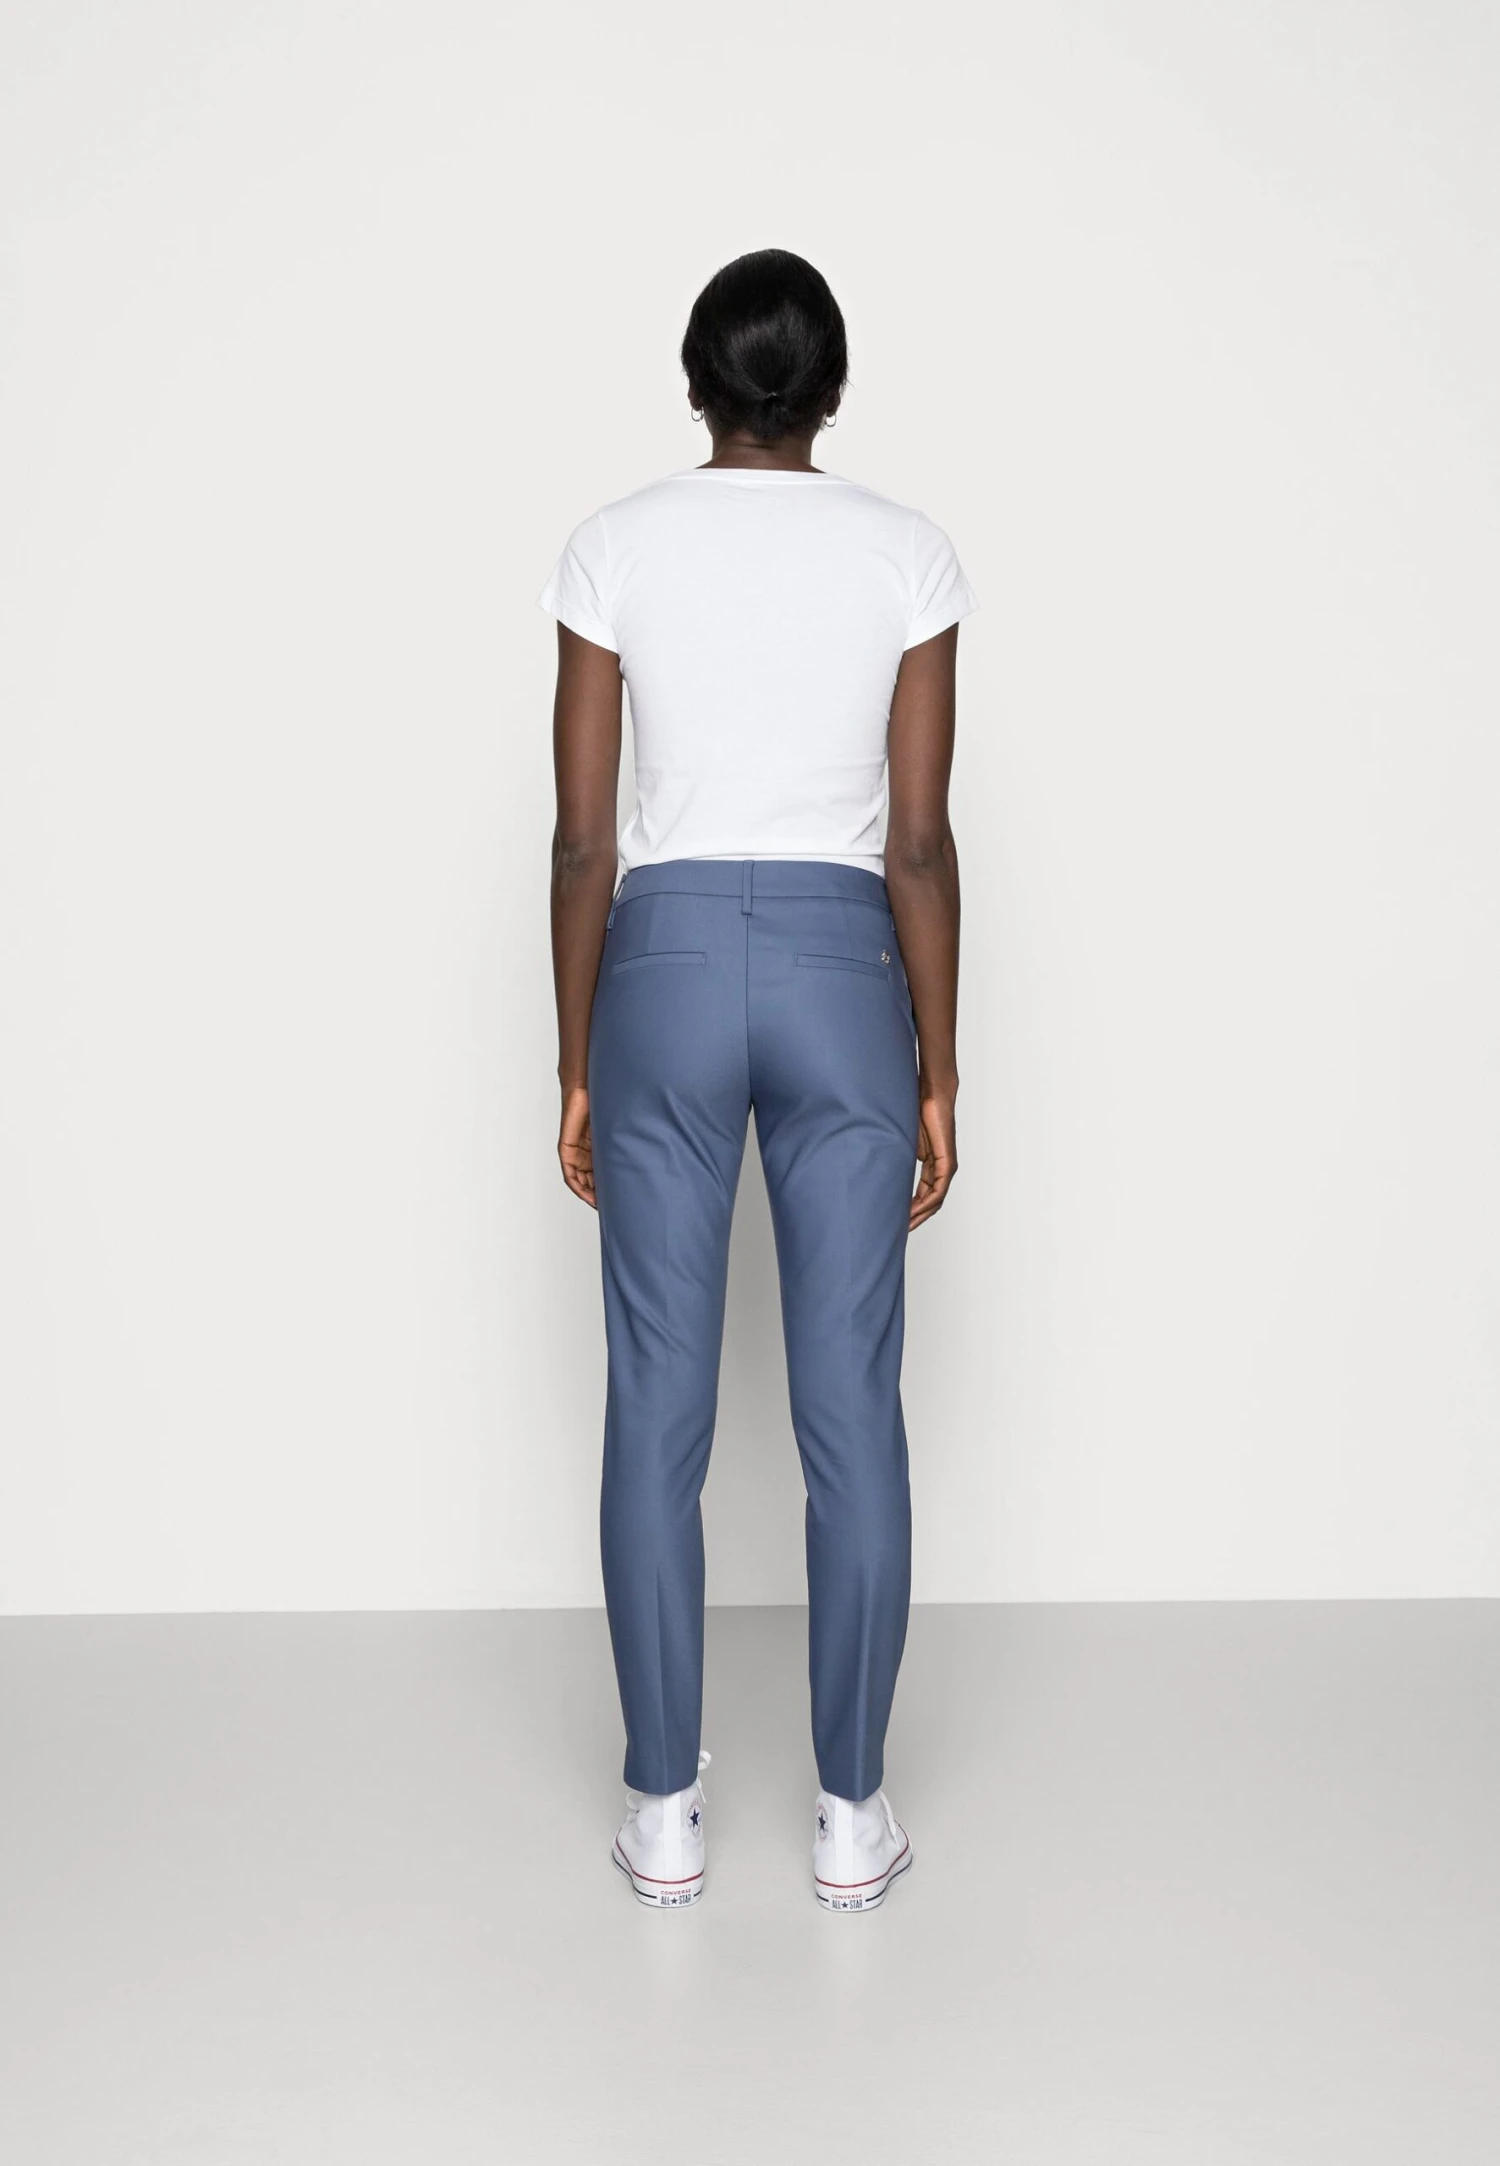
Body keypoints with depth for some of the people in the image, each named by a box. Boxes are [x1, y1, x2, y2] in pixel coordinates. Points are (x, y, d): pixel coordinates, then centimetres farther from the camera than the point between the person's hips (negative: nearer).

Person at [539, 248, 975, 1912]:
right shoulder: (908, 553, 0)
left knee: (658, 1411, 8)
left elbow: (584, 839, -1)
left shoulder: (613, 549, 1)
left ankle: (665, 1811, 18)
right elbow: (917, 842, -3)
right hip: (842, 978, 0)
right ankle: (850, 1812, 18)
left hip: (665, 972, 0)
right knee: (851, 1411, 7)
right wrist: (938, 1071, 4)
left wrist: (576, 1066, 7)